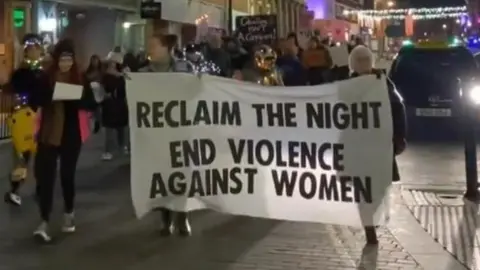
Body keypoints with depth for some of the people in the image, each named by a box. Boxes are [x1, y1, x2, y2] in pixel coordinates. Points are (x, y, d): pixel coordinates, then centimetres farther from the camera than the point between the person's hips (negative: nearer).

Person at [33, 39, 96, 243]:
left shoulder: (80, 79, 2)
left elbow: (91, 104, 0)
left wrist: (77, 99, -21)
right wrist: (48, 96, -25)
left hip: (71, 135, 1)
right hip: (48, 134, -1)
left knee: (67, 175, 11)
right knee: (46, 176, -6)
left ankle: (69, 214, 30)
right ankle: (44, 222, -5)